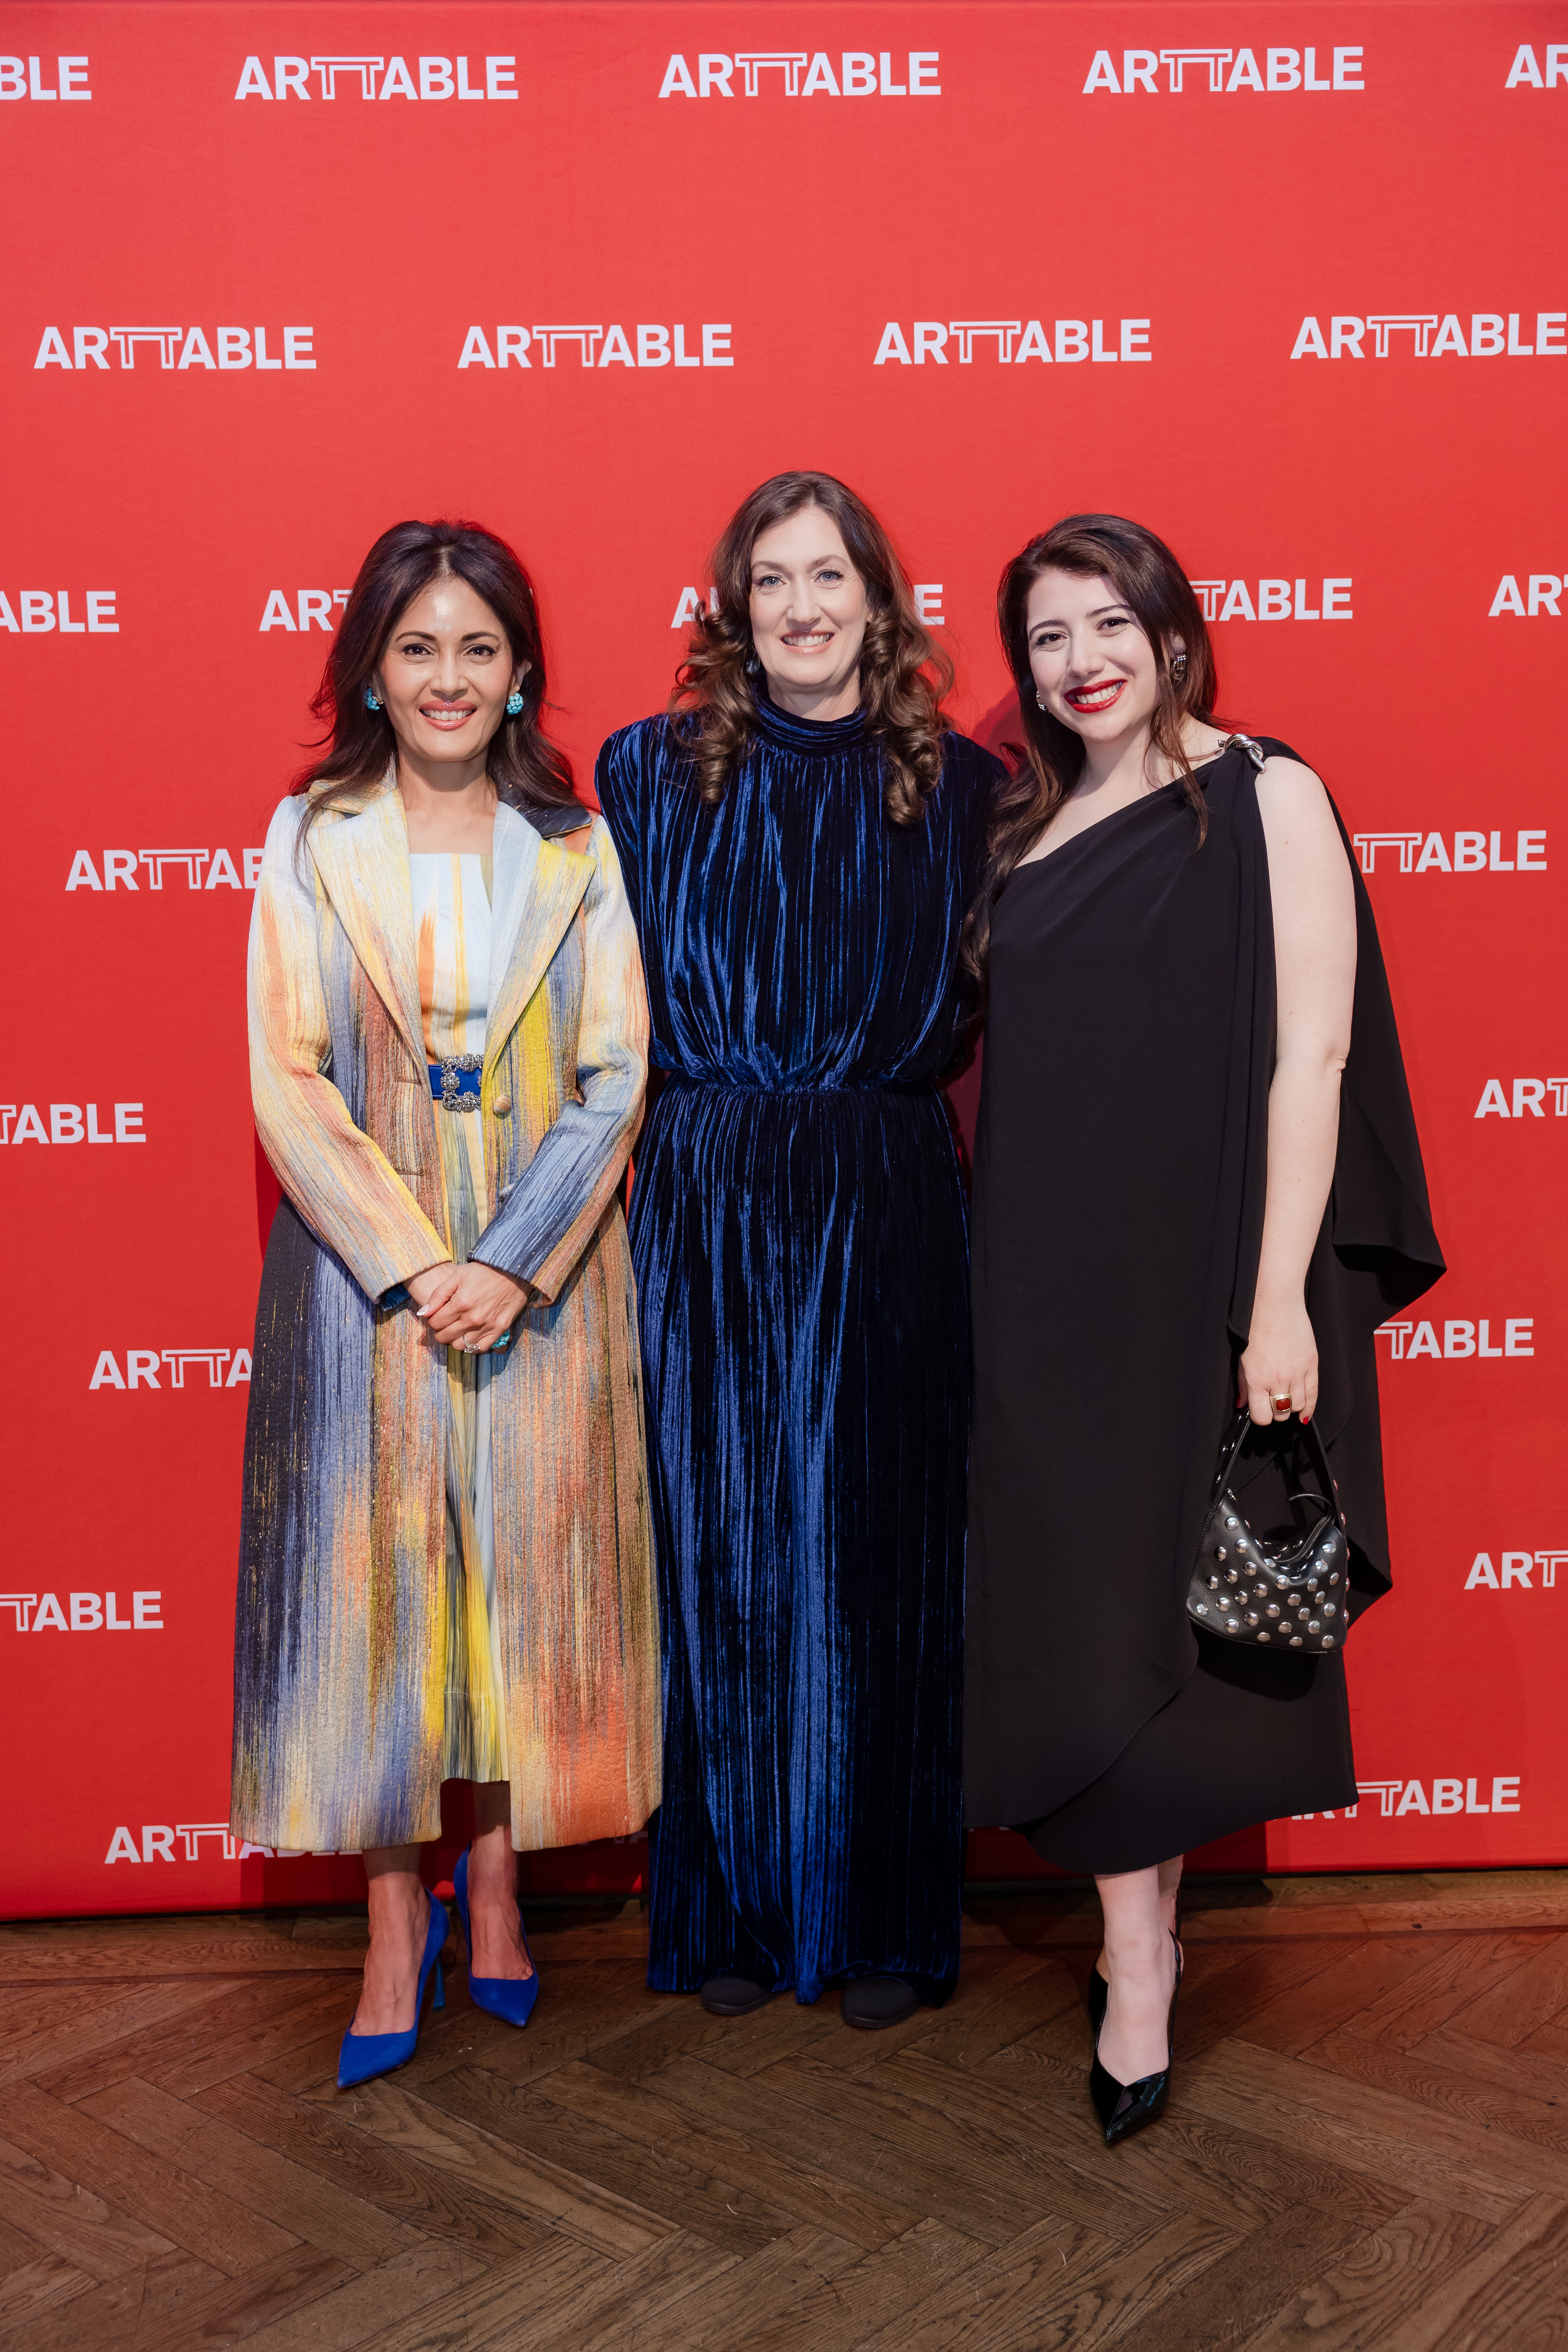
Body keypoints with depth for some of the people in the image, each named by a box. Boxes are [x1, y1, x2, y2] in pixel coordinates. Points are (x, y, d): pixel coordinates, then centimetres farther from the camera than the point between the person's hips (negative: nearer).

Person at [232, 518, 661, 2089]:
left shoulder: (576, 849, 5)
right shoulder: (311, 839, 3)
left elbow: (615, 1077, 0)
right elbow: (288, 1082, -3)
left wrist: (514, 1266, -12)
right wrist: (413, 1266, -13)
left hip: (545, 1269, 1)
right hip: (364, 1264, -1)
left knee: (527, 1571, 7)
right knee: (369, 1578, 3)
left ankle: (496, 1875, 27)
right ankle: (396, 1928, 17)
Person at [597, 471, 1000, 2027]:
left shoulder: (955, 786, 7)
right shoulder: (654, 771, 7)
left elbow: (966, 1001, 9)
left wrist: (863, 1073, -3)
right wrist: (726, 1082, -1)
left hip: (887, 1205, 0)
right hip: (704, 1201, 0)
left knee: (879, 1556, 4)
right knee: (718, 1547, 4)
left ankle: (882, 1917, 20)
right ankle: (732, 1911, 21)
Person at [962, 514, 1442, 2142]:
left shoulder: (1265, 796, -4)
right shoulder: (1035, 828, 12)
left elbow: (1312, 1051, -12)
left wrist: (1279, 1303, -18)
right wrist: (997, 1271, 7)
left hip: (1202, 1273, -5)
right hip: (1054, 1283, 5)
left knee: (1172, 1611, 4)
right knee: (1077, 1610, 6)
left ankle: (1139, 1937, 25)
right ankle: (1139, 1965, 20)